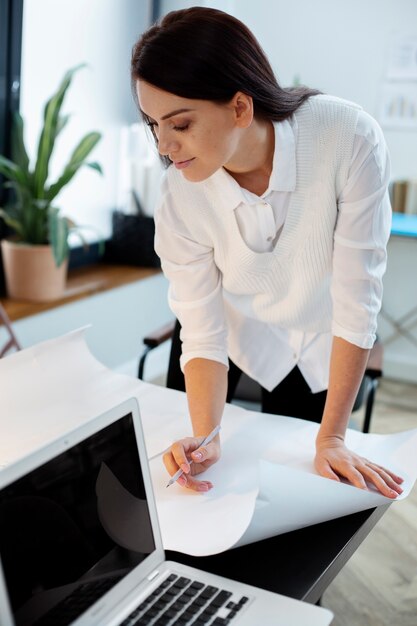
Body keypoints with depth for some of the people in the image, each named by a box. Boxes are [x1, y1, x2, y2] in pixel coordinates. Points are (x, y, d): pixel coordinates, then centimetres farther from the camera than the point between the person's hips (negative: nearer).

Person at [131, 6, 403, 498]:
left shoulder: (350, 139, -34)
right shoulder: (180, 197, -27)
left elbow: (357, 295, -28)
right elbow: (202, 334, -19)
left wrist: (330, 438, -25)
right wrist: (205, 436, -35)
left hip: (323, 349, -1)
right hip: (241, 340, 1)